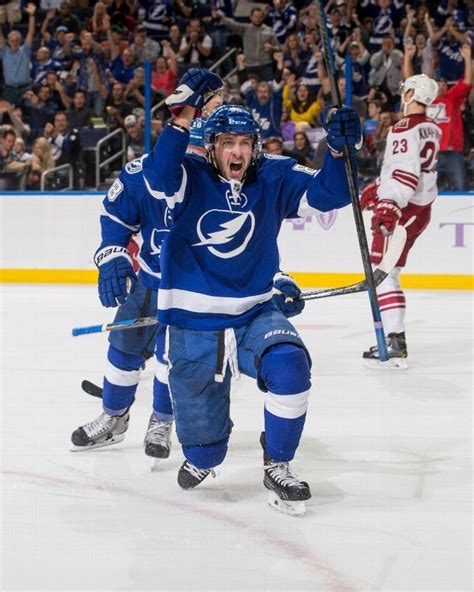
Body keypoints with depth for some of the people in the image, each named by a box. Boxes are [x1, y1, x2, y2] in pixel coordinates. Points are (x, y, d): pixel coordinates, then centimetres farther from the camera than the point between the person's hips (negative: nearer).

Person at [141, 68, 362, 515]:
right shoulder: (189, 178, -9)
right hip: (193, 324, -1)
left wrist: (337, 150, -24)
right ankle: (201, 460, 50)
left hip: (254, 313, 1)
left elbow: (328, 195, -7)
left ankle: (277, 467, -7)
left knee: (289, 367, -29)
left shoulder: (274, 178, -2)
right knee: (199, 427, 10)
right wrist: (182, 119, -42)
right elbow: (159, 175, -31)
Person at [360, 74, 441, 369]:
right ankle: (394, 332, 27)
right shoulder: (432, 129, 12)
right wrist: (379, 187, 28)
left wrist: (390, 204, -33)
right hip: (422, 207, 10)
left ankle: (396, 345, -21)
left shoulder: (404, 129, -16)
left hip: (403, 209, -10)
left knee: (382, 273, -11)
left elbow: (406, 173, -26)